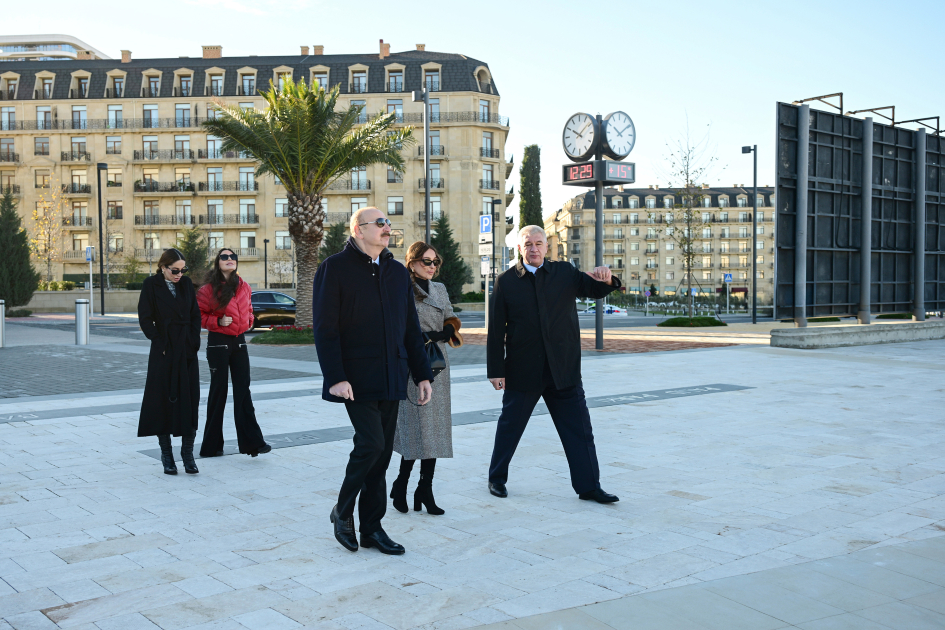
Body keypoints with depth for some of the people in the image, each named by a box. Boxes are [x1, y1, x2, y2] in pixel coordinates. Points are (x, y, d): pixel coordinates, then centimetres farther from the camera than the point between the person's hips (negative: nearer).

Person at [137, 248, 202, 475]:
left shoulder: (187, 284, 8)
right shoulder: (151, 285, -4)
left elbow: (196, 315, 10)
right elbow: (145, 319, -5)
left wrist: (194, 342, -1)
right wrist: (161, 344, -10)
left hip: (187, 353, 3)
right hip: (164, 354, -3)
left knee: (190, 401, 0)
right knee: (163, 401, 3)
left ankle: (187, 452, 8)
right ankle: (166, 454, 13)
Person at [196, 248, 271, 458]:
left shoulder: (244, 287, 7)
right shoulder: (209, 289, -7)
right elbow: (199, 315, -5)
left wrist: (249, 320, 6)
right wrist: (218, 321, -18)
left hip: (239, 341, 4)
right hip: (218, 342, -4)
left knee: (243, 390, 3)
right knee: (218, 391, 2)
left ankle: (251, 441, 3)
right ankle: (212, 445, 12)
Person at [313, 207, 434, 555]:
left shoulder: (398, 272, 15)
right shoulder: (335, 268, -3)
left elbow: (411, 329, 17)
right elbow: (325, 328, -9)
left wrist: (423, 374, 11)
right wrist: (336, 378, -16)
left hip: (391, 379, 6)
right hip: (357, 378, -6)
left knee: (381, 453, 7)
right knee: (371, 443, -14)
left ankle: (371, 527, 17)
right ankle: (343, 511, 10)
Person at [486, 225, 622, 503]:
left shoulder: (565, 273, 5)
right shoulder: (507, 281, -2)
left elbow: (595, 290, 0)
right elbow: (496, 330, -3)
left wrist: (606, 279, -24)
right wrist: (496, 370, -6)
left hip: (564, 369, 2)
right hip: (523, 371, -2)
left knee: (579, 429, 4)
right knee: (509, 427, 12)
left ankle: (588, 486, 13)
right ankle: (496, 478, 30)